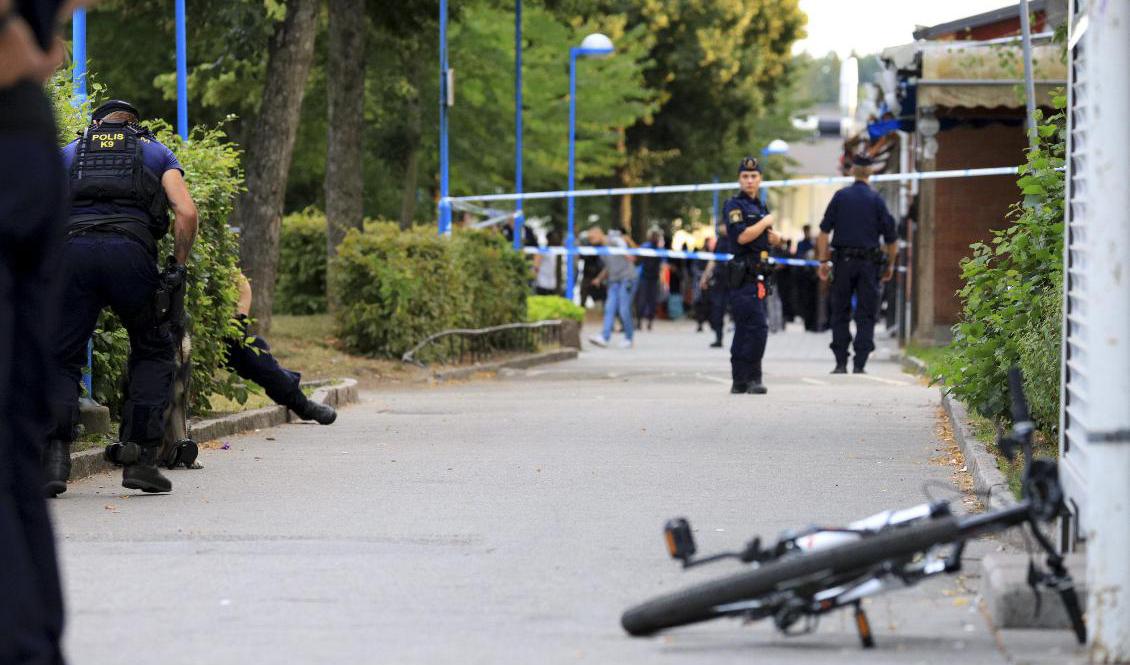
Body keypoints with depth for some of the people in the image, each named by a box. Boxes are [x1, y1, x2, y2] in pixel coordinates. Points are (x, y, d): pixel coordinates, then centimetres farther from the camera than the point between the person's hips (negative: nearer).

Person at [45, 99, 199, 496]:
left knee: (62, 359, 10)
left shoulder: (69, 153, 29)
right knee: (153, 354, 18)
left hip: (72, 250, 1)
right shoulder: (156, 153, 26)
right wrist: (178, 268, 15)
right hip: (131, 251, 0)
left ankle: (54, 459, -9)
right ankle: (140, 459, 6)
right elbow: (186, 212, 8)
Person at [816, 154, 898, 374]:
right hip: (869, 263, -1)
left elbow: (824, 232, -1)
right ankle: (859, 364, -3)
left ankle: (841, 363, 6)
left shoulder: (840, 196, 3)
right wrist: (890, 265, 11)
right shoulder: (876, 199, 0)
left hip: (843, 261, 1)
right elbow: (891, 238, 0)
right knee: (866, 316, 4)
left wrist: (823, 260, 3)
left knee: (840, 313, 9)